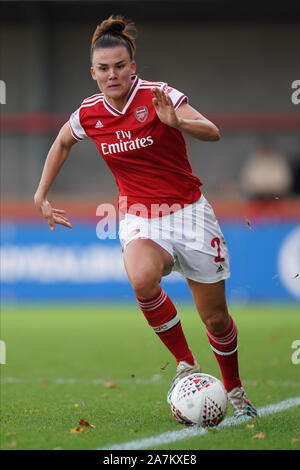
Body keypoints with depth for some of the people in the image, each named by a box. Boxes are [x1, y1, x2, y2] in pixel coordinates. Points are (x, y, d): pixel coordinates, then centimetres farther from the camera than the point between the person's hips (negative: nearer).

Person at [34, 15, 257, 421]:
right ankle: (186, 364, -15)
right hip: (139, 217, 2)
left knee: (215, 317, 4)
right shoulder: (89, 114, -1)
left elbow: (213, 133, -25)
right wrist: (41, 197, 19)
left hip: (188, 212, -1)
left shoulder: (158, 97, -13)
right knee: (142, 279, -34)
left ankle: (235, 390, 32)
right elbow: (61, 144, 21)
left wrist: (177, 121, -43)